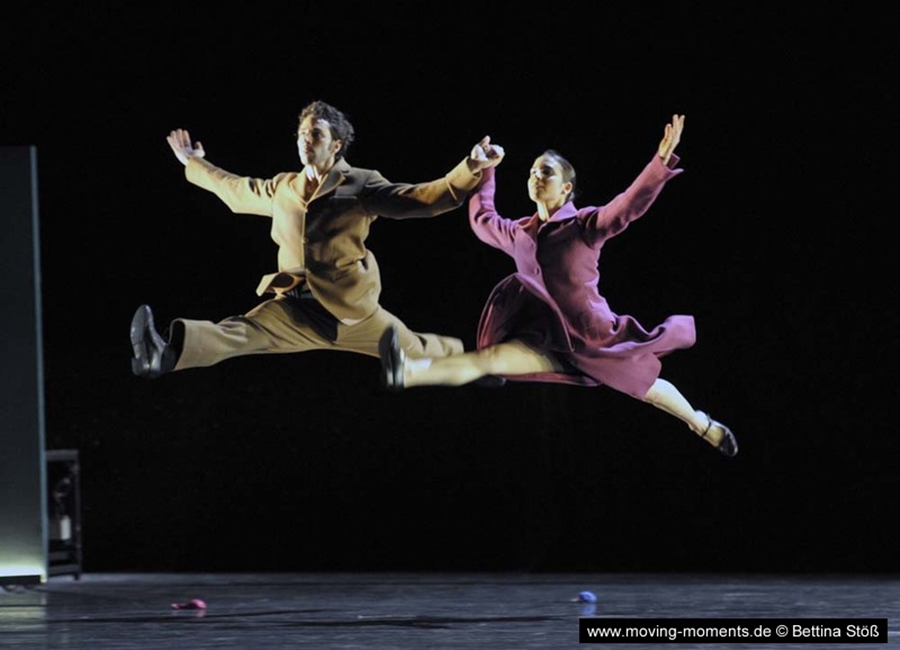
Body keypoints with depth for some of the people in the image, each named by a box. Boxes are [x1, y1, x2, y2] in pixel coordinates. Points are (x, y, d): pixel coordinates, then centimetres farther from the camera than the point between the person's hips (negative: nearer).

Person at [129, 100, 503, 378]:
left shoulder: (361, 185, -4)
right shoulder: (282, 189, 11)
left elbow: (421, 199, -13)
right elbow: (238, 192, 32)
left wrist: (470, 170, -26)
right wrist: (195, 165, 39)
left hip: (351, 309, -2)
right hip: (297, 309, 2)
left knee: (414, 352, 12)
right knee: (239, 332, -25)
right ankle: (168, 351, -51)